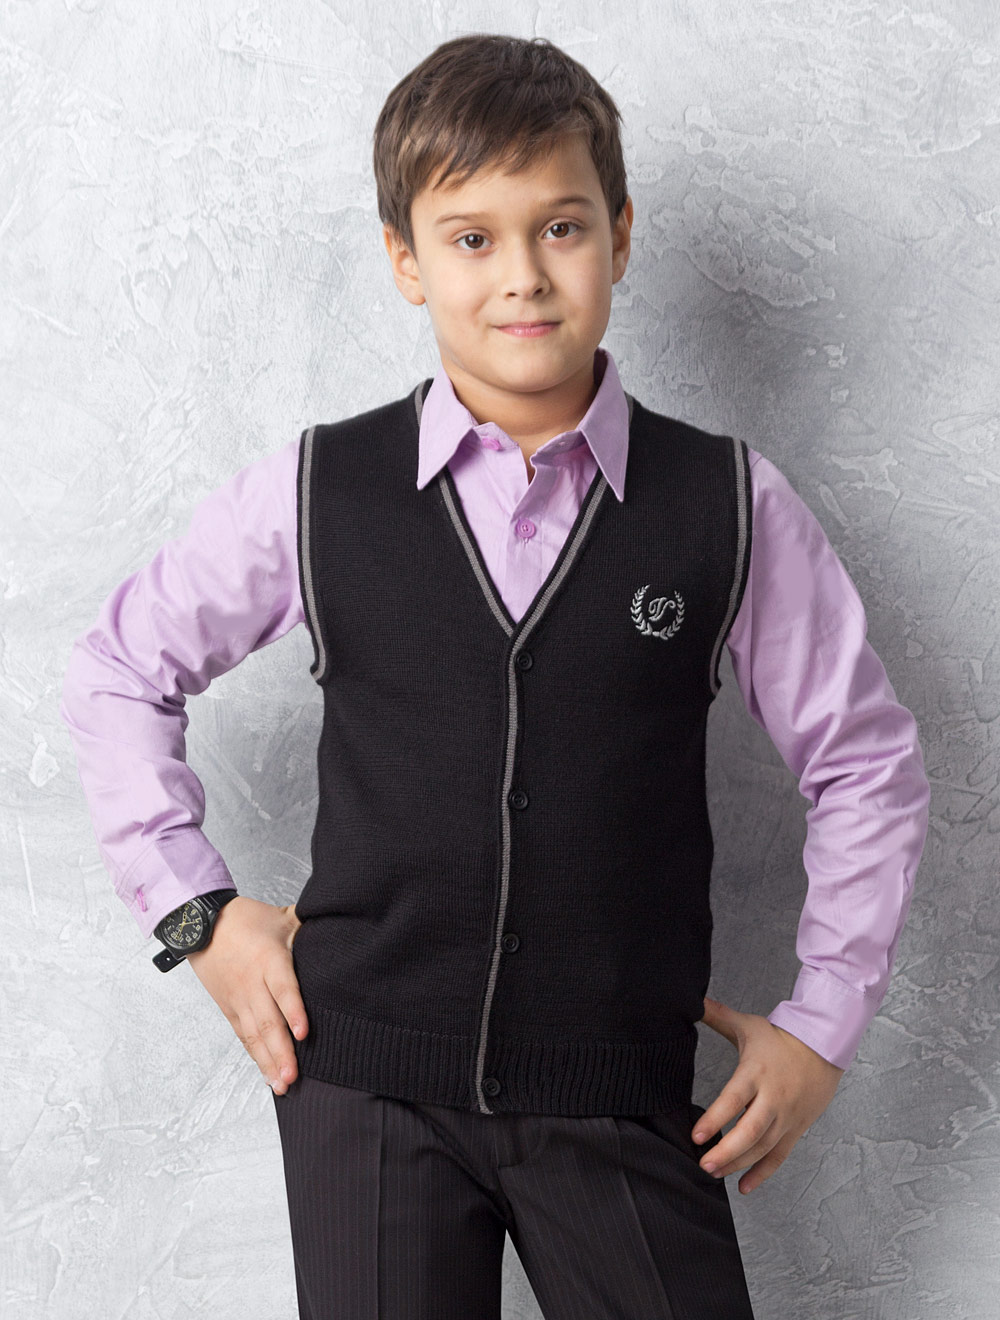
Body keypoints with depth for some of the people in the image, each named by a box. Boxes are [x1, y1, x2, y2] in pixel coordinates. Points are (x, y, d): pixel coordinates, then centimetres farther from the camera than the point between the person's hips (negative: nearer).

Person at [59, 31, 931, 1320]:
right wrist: (196, 911, 7)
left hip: (623, 1097, 0)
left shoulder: (731, 506, -2)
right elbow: (115, 671, 12)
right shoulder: (311, 496, -1)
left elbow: (865, 758, 8)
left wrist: (822, 1024, 5)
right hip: (365, 1083, 0)